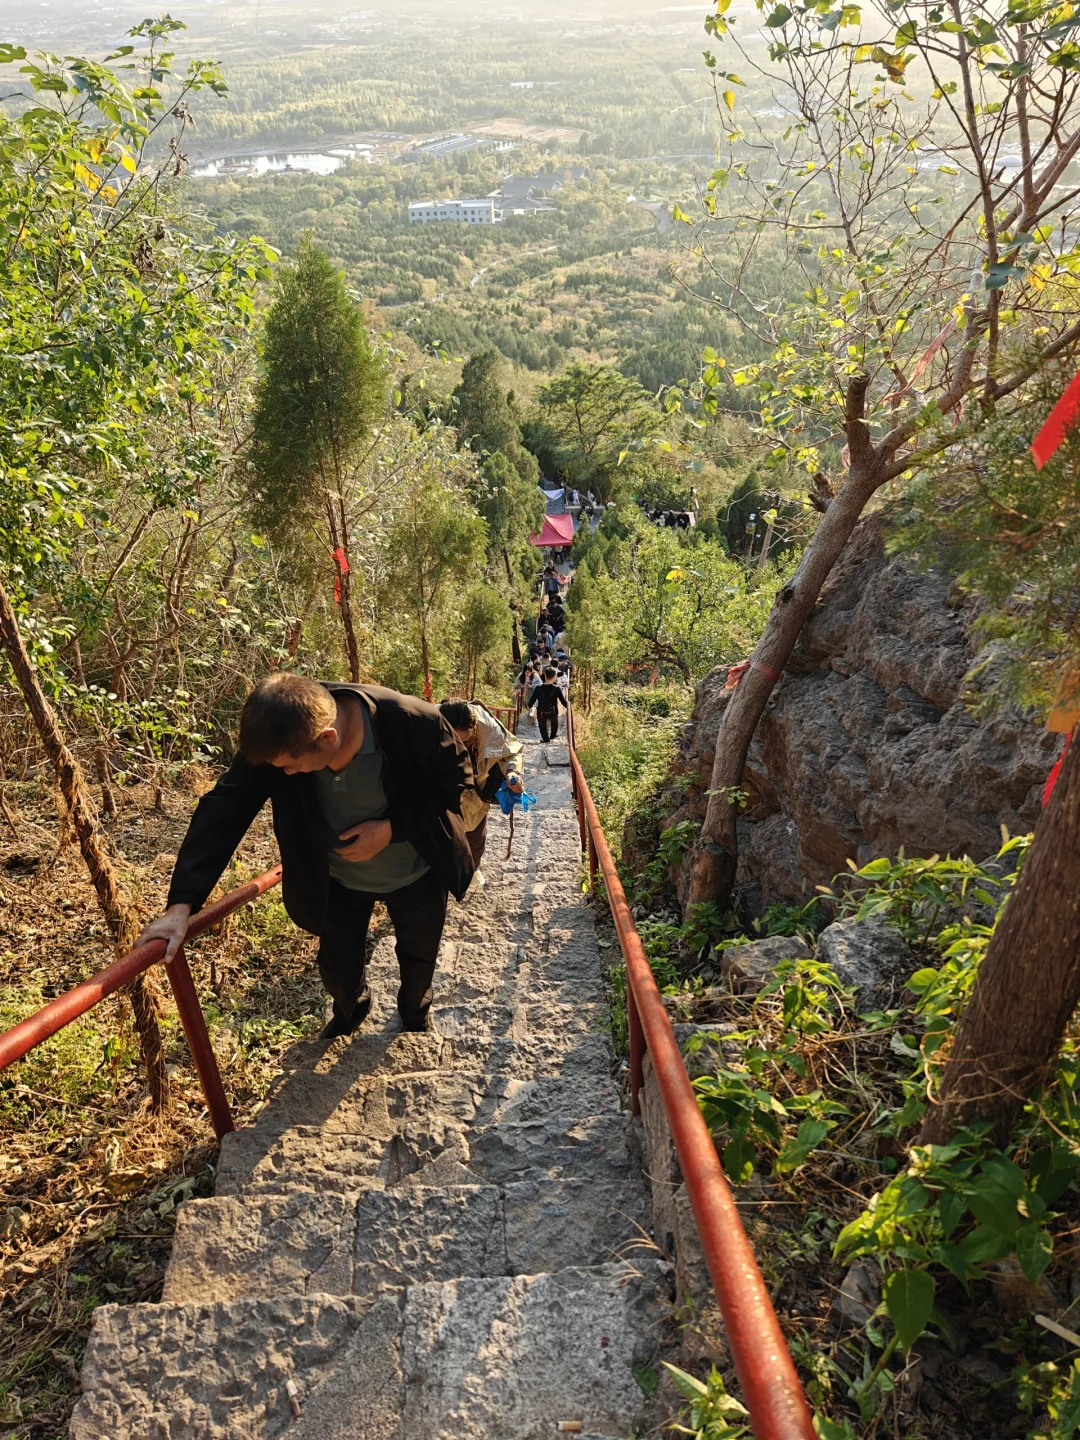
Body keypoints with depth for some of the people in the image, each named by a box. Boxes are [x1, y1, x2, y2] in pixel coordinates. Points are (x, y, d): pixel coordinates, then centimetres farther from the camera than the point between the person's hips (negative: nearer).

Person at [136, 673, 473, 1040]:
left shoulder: (412, 722, -38)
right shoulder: (276, 738, -29)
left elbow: (457, 776, -21)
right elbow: (224, 808, -27)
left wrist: (390, 828, -32)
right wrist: (181, 903, -33)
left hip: (414, 876, -1)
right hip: (340, 881, 2)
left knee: (418, 959, 22)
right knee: (337, 966, 17)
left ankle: (414, 1017, 58)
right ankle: (349, 1013, 55)